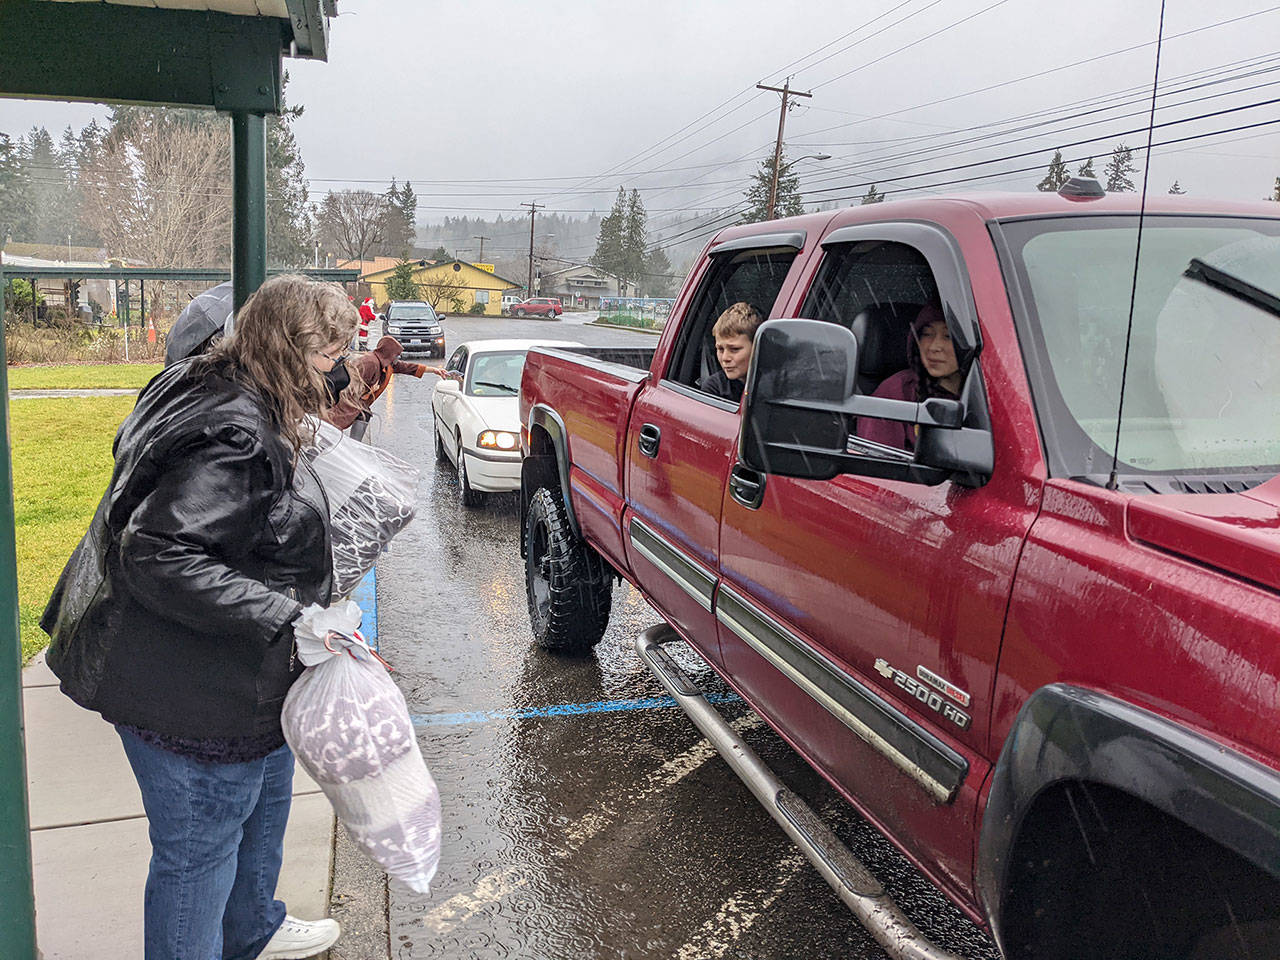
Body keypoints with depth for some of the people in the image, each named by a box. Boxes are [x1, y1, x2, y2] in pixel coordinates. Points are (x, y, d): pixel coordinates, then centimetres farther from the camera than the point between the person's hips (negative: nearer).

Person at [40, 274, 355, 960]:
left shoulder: (207, 389, 3)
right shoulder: (235, 439, -30)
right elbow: (157, 553, -35)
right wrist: (283, 619, -35)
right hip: (189, 696, -12)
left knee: (265, 797, 29)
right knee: (198, 852, 8)